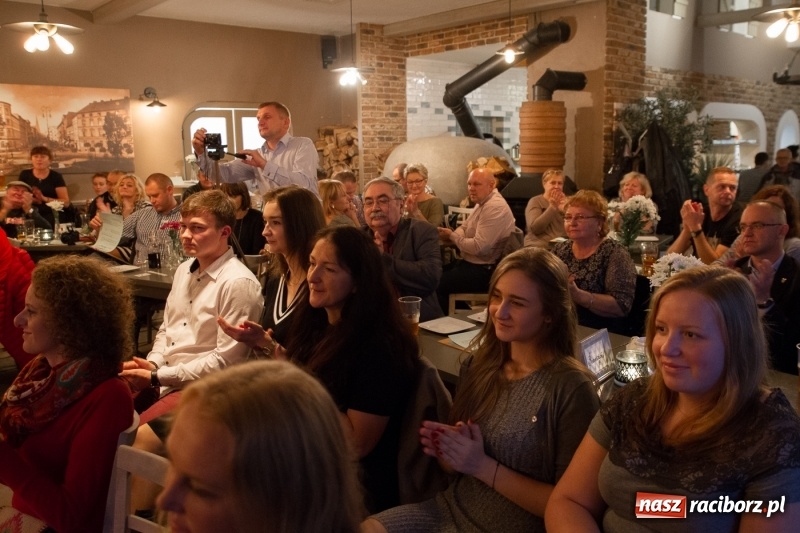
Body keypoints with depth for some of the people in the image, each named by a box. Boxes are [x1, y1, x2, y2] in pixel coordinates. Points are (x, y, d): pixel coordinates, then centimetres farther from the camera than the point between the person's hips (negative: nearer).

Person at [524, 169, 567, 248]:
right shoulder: (535, 201, 5)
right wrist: (552, 207, -13)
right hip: (539, 246, -3)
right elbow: (534, 228, -11)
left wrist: (565, 208, -9)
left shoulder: (566, 200, 16)